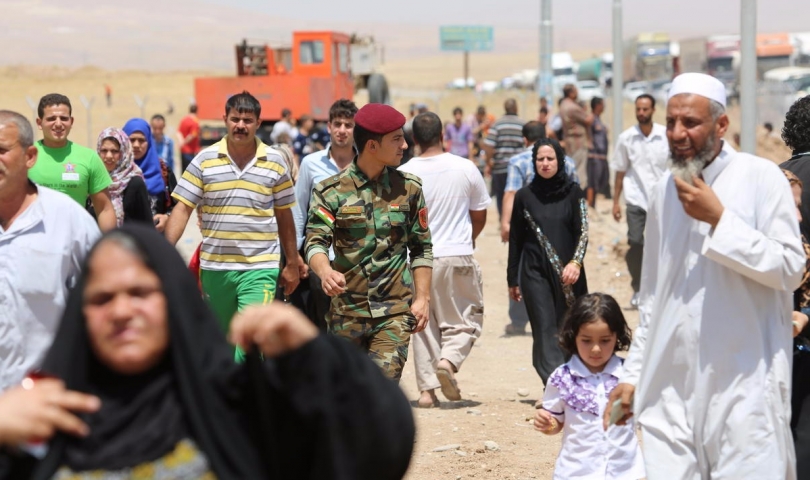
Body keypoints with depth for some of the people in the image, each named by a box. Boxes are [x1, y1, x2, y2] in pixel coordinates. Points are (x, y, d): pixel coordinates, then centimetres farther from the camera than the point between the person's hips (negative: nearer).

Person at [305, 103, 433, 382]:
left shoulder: (409, 189, 6)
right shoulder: (331, 191, -1)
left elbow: (421, 249, 11)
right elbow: (316, 242, -11)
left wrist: (422, 298, 3)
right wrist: (325, 272, -33)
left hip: (395, 311, 0)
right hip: (346, 310, 0)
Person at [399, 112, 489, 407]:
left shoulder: (404, 174, -5)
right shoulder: (465, 168, -3)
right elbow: (479, 216, 7)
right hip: (458, 256, -1)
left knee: (423, 322, 10)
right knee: (467, 317, 12)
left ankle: (427, 388, 6)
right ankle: (450, 358, -14)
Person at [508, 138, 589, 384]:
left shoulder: (573, 193, 4)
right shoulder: (524, 196, 7)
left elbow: (583, 231, -2)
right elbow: (516, 240, 10)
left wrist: (576, 262, -19)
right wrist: (512, 280, 11)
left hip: (567, 272, 0)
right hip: (534, 272, 0)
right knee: (545, 329, -11)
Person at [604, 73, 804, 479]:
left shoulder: (760, 177, -4)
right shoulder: (664, 191, 12)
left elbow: (790, 269, -10)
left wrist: (718, 218, -14)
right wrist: (633, 373, 16)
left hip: (743, 384, -4)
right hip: (671, 384, 5)